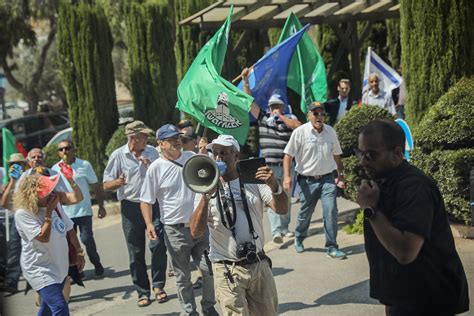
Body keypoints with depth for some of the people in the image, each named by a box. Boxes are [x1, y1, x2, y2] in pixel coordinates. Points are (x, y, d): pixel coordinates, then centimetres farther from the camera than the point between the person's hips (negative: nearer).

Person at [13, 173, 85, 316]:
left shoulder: (54, 204, 1)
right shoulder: (23, 214, -20)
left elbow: (69, 229, 11)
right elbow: (43, 237, -25)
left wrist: (79, 253, 12)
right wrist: (49, 212, -21)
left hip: (59, 266, 7)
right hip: (40, 270, -7)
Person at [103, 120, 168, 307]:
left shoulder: (152, 152, 5)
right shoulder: (118, 155, -3)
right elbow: (106, 185, -1)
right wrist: (117, 183, -23)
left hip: (153, 203, 1)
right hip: (131, 207, -1)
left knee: (158, 246, -6)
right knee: (136, 253, 5)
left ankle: (158, 286, 10)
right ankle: (143, 292, 16)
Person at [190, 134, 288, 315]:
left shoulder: (253, 181, 4)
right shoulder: (207, 188, 0)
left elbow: (281, 209, -8)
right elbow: (196, 232, -11)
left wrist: (275, 187, -27)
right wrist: (206, 197, -23)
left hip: (259, 265, 2)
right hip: (227, 271, -2)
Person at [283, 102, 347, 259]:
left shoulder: (331, 132, 6)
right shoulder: (300, 132, -7)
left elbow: (336, 154, 17)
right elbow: (288, 155, -8)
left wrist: (341, 174, 19)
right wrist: (287, 176, -16)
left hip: (327, 179, 2)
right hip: (308, 180, -2)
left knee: (331, 211, -9)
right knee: (305, 213, 10)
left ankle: (332, 247, 1)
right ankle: (299, 239, 38)